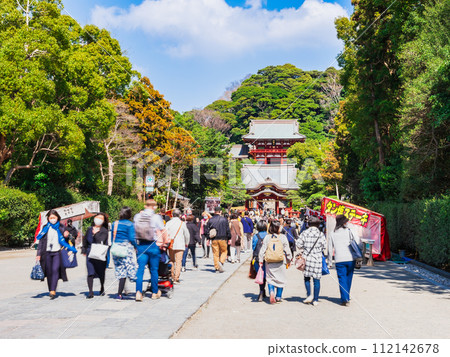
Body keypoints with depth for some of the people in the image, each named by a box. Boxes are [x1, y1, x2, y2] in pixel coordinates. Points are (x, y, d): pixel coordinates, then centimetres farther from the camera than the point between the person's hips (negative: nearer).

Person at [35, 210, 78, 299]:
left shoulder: (61, 227, 7)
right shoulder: (46, 228, 10)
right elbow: (41, 241, 10)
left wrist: (67, 235, -8)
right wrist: (38, 254, 5)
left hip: (57, 252, -2)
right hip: (47, 253, 2)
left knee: (55, 270, -16)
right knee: (49, 272, 4)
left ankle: (53, 291, -21)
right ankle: (51, 291, 16)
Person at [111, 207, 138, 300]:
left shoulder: (115, 224, 9)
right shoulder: (130, 224, -6)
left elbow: (112, 237, 13)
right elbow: (132, 238, -11)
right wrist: (136, 247, 2)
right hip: (126, 248, -6)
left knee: (120, 271, 11)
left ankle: (120, 293, 12)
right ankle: (119, 294, -4)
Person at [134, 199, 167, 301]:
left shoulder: (137, 216, 3)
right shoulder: (156, 217, -9)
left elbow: (135, 230, 10)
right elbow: (163, 232, -8)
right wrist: (163, 243, 5)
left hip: (141, 245, 3)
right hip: (153, 246, -2)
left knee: (140, 269, 3)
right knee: (154, 270, 9)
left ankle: (138, 292, -9)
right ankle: (155, 292, 21)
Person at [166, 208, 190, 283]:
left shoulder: (168, 223, 1)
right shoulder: (182, 223, -2)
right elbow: (187, 235, 5)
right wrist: (186, 243, 20)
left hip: (171, 245, 3)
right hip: (180, 245, -3)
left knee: (172, 261, 17)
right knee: (178, 262, -3)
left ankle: (172, 277, 22)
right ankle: (176, 278, -9)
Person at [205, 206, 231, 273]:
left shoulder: (210, 220, 4)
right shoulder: (224, 219, -3)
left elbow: (207, 230, 5)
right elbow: (228, 230, -2)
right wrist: (229, 238, 7)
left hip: (214, 239, 2)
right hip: (223, 239, -2)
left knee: (215, 253, 6)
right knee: (223, 252, 12)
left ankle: (217, 268, 6)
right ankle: (221, 262, -13)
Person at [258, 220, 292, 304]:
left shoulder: (267, 237, -2)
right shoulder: (283, 237, -7)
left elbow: (262, 250, 1)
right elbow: (287, 250, -1)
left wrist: (261, 261, 9)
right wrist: (289, 260, 12)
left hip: (269, 262, 1)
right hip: (280, 262, -1)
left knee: (270, 278, 10)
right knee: (280, 279, 12)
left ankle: (271, 291, -16)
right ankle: (278, 297, 16)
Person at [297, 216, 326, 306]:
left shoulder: (304, 233, -2)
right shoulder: (321, 234, -3)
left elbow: (299, 245, -2)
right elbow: (324, 247, -1)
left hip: (307, 258, 0)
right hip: (317, 259, 0)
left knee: (307, 277, 15)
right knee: (316, 279, 5)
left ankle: (309, 295, 4)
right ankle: (315, 299, 7)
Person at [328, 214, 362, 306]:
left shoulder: (332, 234, 4)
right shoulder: (350, 232, 1)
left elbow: (330, 249, 6)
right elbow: (359, 243, -5)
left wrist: (330, 262, 11)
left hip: (339, 260, 0)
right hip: (350, 259, 1)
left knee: (342, 279, 1)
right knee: (348, 278, 15)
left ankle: (345, 299, -8)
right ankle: (347, 297, 26)